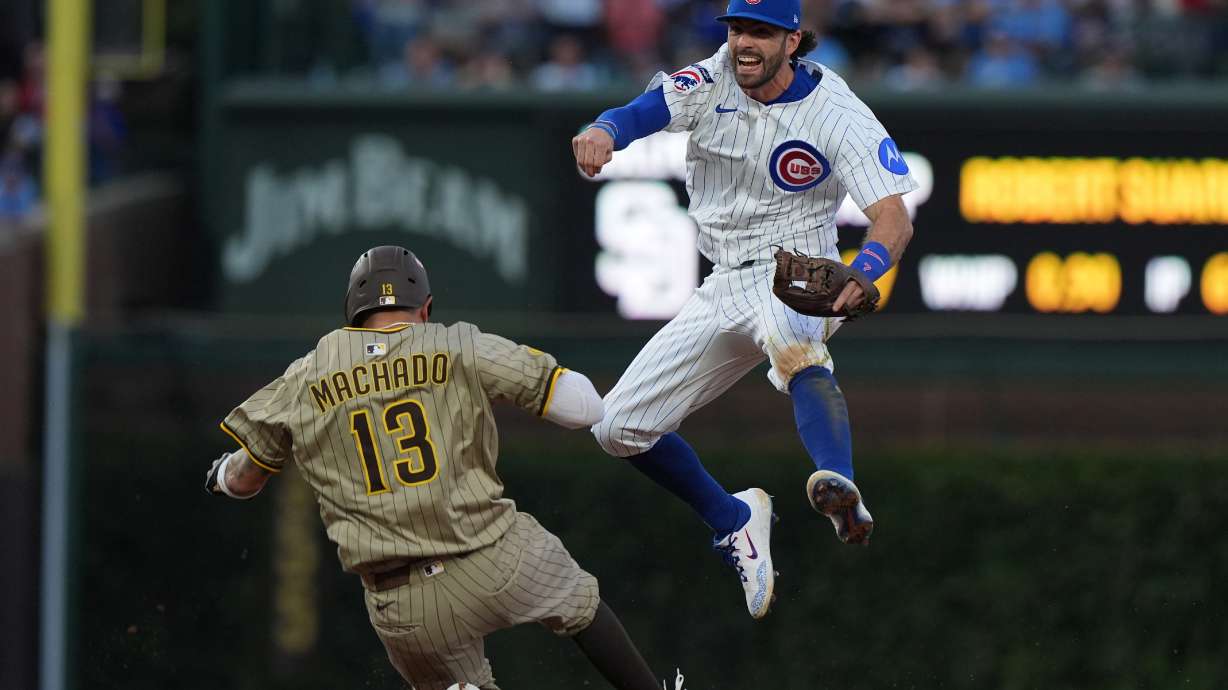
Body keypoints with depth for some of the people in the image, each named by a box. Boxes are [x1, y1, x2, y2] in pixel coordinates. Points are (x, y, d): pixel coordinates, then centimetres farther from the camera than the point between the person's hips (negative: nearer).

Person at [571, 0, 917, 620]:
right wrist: (601, 132, -45)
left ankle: (840, 486, -65)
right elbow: (641, 112, -19)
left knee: (794, 341, -43)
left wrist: (860, 275, -45)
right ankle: (734, 522, 25)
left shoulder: (839, 116, -14)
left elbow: (895, 221, -23)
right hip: (724, 287, 6)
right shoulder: (713, 82, -2)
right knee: (619, 427, 5)